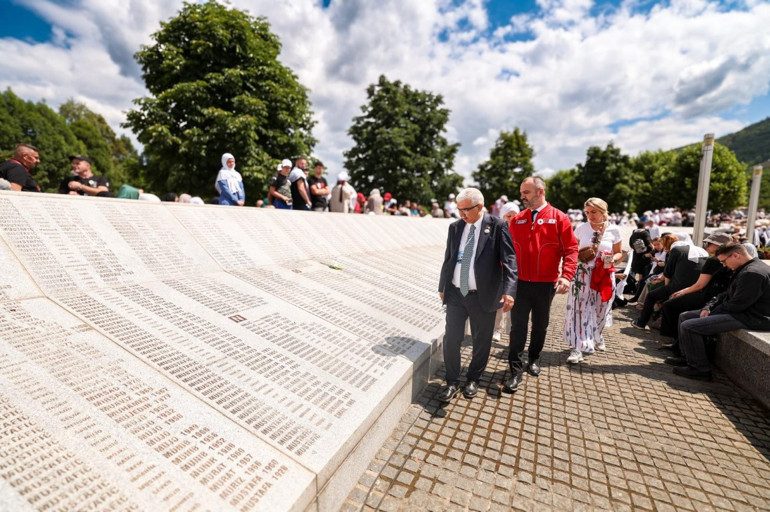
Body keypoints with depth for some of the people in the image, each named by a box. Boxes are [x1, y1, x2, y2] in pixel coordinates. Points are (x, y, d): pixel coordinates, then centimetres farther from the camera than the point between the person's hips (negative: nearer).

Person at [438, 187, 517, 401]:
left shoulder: (497, 227, -7)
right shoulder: (455, 227, 6)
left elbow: (509, 260, -13)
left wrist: (508, 291, -24)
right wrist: (442, 287, 16)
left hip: (483, 296, -3)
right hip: (455, 294, 3)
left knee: (481, 341, 11)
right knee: (451, 339, 4)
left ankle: (473, 380, 34)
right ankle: (452, 382, 23)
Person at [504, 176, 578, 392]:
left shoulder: (559, 218, -3)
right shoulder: (517, 219, 5)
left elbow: (570, 249, -5)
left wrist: (566, 275, -17)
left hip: (546, 284, -1)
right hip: (520, 283, 1)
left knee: (540, 325, 15)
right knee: (518, 326, 0)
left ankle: (534, 359, 38)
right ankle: (516, 371, 8)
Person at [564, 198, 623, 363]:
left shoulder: (613, 230, 1)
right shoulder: (581, 228, 1)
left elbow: (619, 253, 9)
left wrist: (612, 259, -13)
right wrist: (578, 256, -12)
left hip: (604, 276, 1)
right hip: (582, 275, -1)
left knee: (599, 310, 13)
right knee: (580, 310, -7)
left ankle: (596, 336, 41)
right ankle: (577, 347, -3)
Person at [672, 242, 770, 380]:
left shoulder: (753, 273, -21)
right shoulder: (744, 270, 13)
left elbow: (737, 305, -24)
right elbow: (726, 295, 16)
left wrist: (712, 313, -10)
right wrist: (708, 307, 1)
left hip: (750, 319, -11)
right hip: (740, 312, 11)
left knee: (688, 327, -21)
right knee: (684, 317, 11)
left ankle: (700, 369, -8)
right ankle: (689, 358, 14)